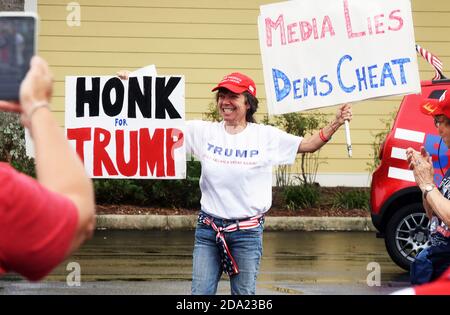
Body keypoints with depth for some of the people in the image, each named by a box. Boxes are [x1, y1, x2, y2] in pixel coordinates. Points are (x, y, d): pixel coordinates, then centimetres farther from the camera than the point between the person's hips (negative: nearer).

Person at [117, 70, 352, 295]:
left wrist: (335, 124, -12)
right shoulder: (203, 132, 3)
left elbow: (308, 144, 3)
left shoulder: (266, 136, -1)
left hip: (247, 231, -2)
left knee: (244, 295, 5)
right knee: (200, 292, 3)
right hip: (208, 228, 2)